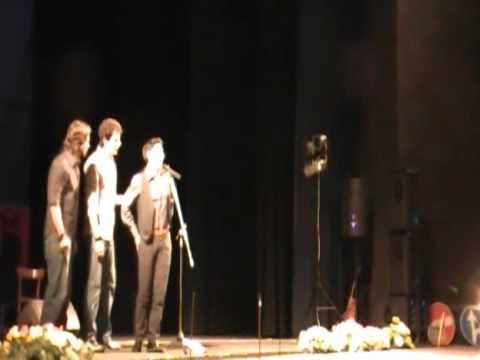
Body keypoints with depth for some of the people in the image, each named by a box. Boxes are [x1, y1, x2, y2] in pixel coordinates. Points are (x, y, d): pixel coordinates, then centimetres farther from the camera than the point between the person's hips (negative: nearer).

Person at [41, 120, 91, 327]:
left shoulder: (75, 165, 14)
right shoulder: (61, 164, -12)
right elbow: (53, 203, -18)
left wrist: (71, 236, 16)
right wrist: (62, 235, -19)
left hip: (68, 236, 9)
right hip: (58, 238, -9)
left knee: (65, 290, 11)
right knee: (58, 289, -8)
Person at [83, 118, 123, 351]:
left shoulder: (111, 162, 15)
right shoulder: (95, 163, -11)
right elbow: (92, 202, -15)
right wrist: (97, 236, -18)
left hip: (109, 231, 9)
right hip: (97, 233, -9)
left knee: (109, 283, 10)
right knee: (95, 283, -6)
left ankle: (105, 333, 15)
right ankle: (90, 335, -1)